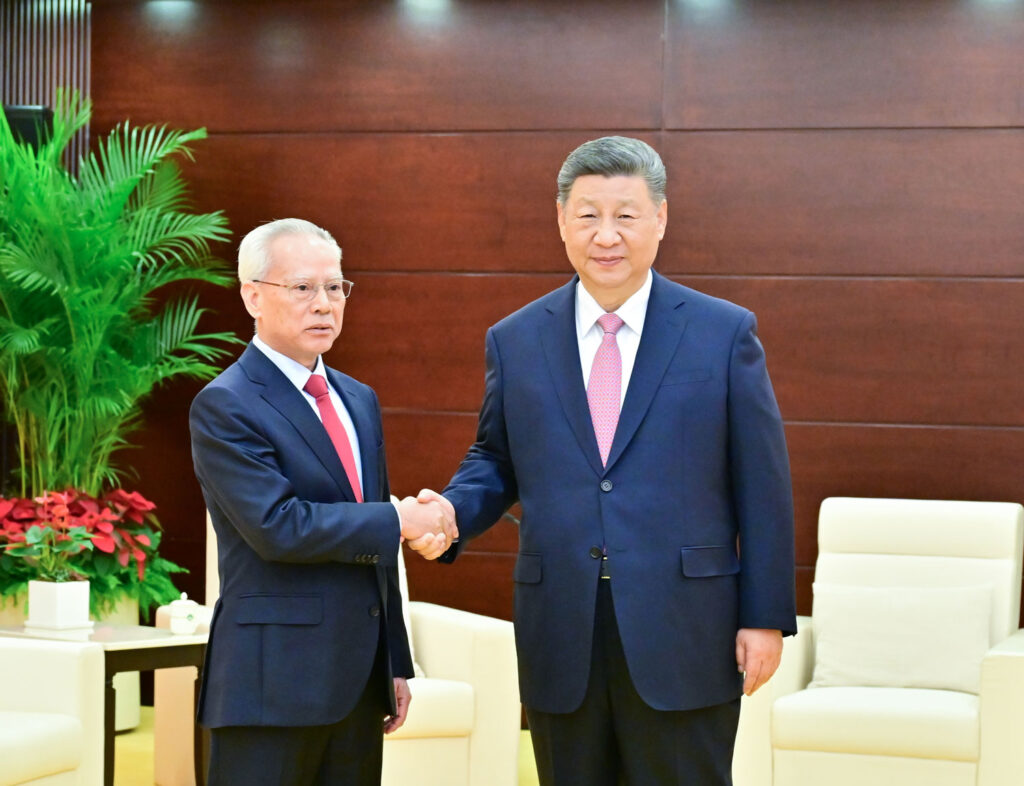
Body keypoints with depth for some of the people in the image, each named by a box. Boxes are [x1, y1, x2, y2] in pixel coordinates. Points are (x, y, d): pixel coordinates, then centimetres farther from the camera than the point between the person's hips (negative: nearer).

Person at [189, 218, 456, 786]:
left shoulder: (359, 401, 16)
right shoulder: (224, 407, -8)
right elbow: (277, 527, -20)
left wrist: (395, 664, 17)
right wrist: (398, 520, -13)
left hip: (359, 678, 7)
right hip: (274, 685, -7)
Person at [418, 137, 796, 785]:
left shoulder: (725, 333, 1)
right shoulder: (515, 341, 9)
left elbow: (762, 487, 0)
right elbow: (494, 462, 16)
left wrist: (766, 617, -5)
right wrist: (451, 512, -6)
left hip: (682, 638, -2)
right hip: (560, 643, 3)